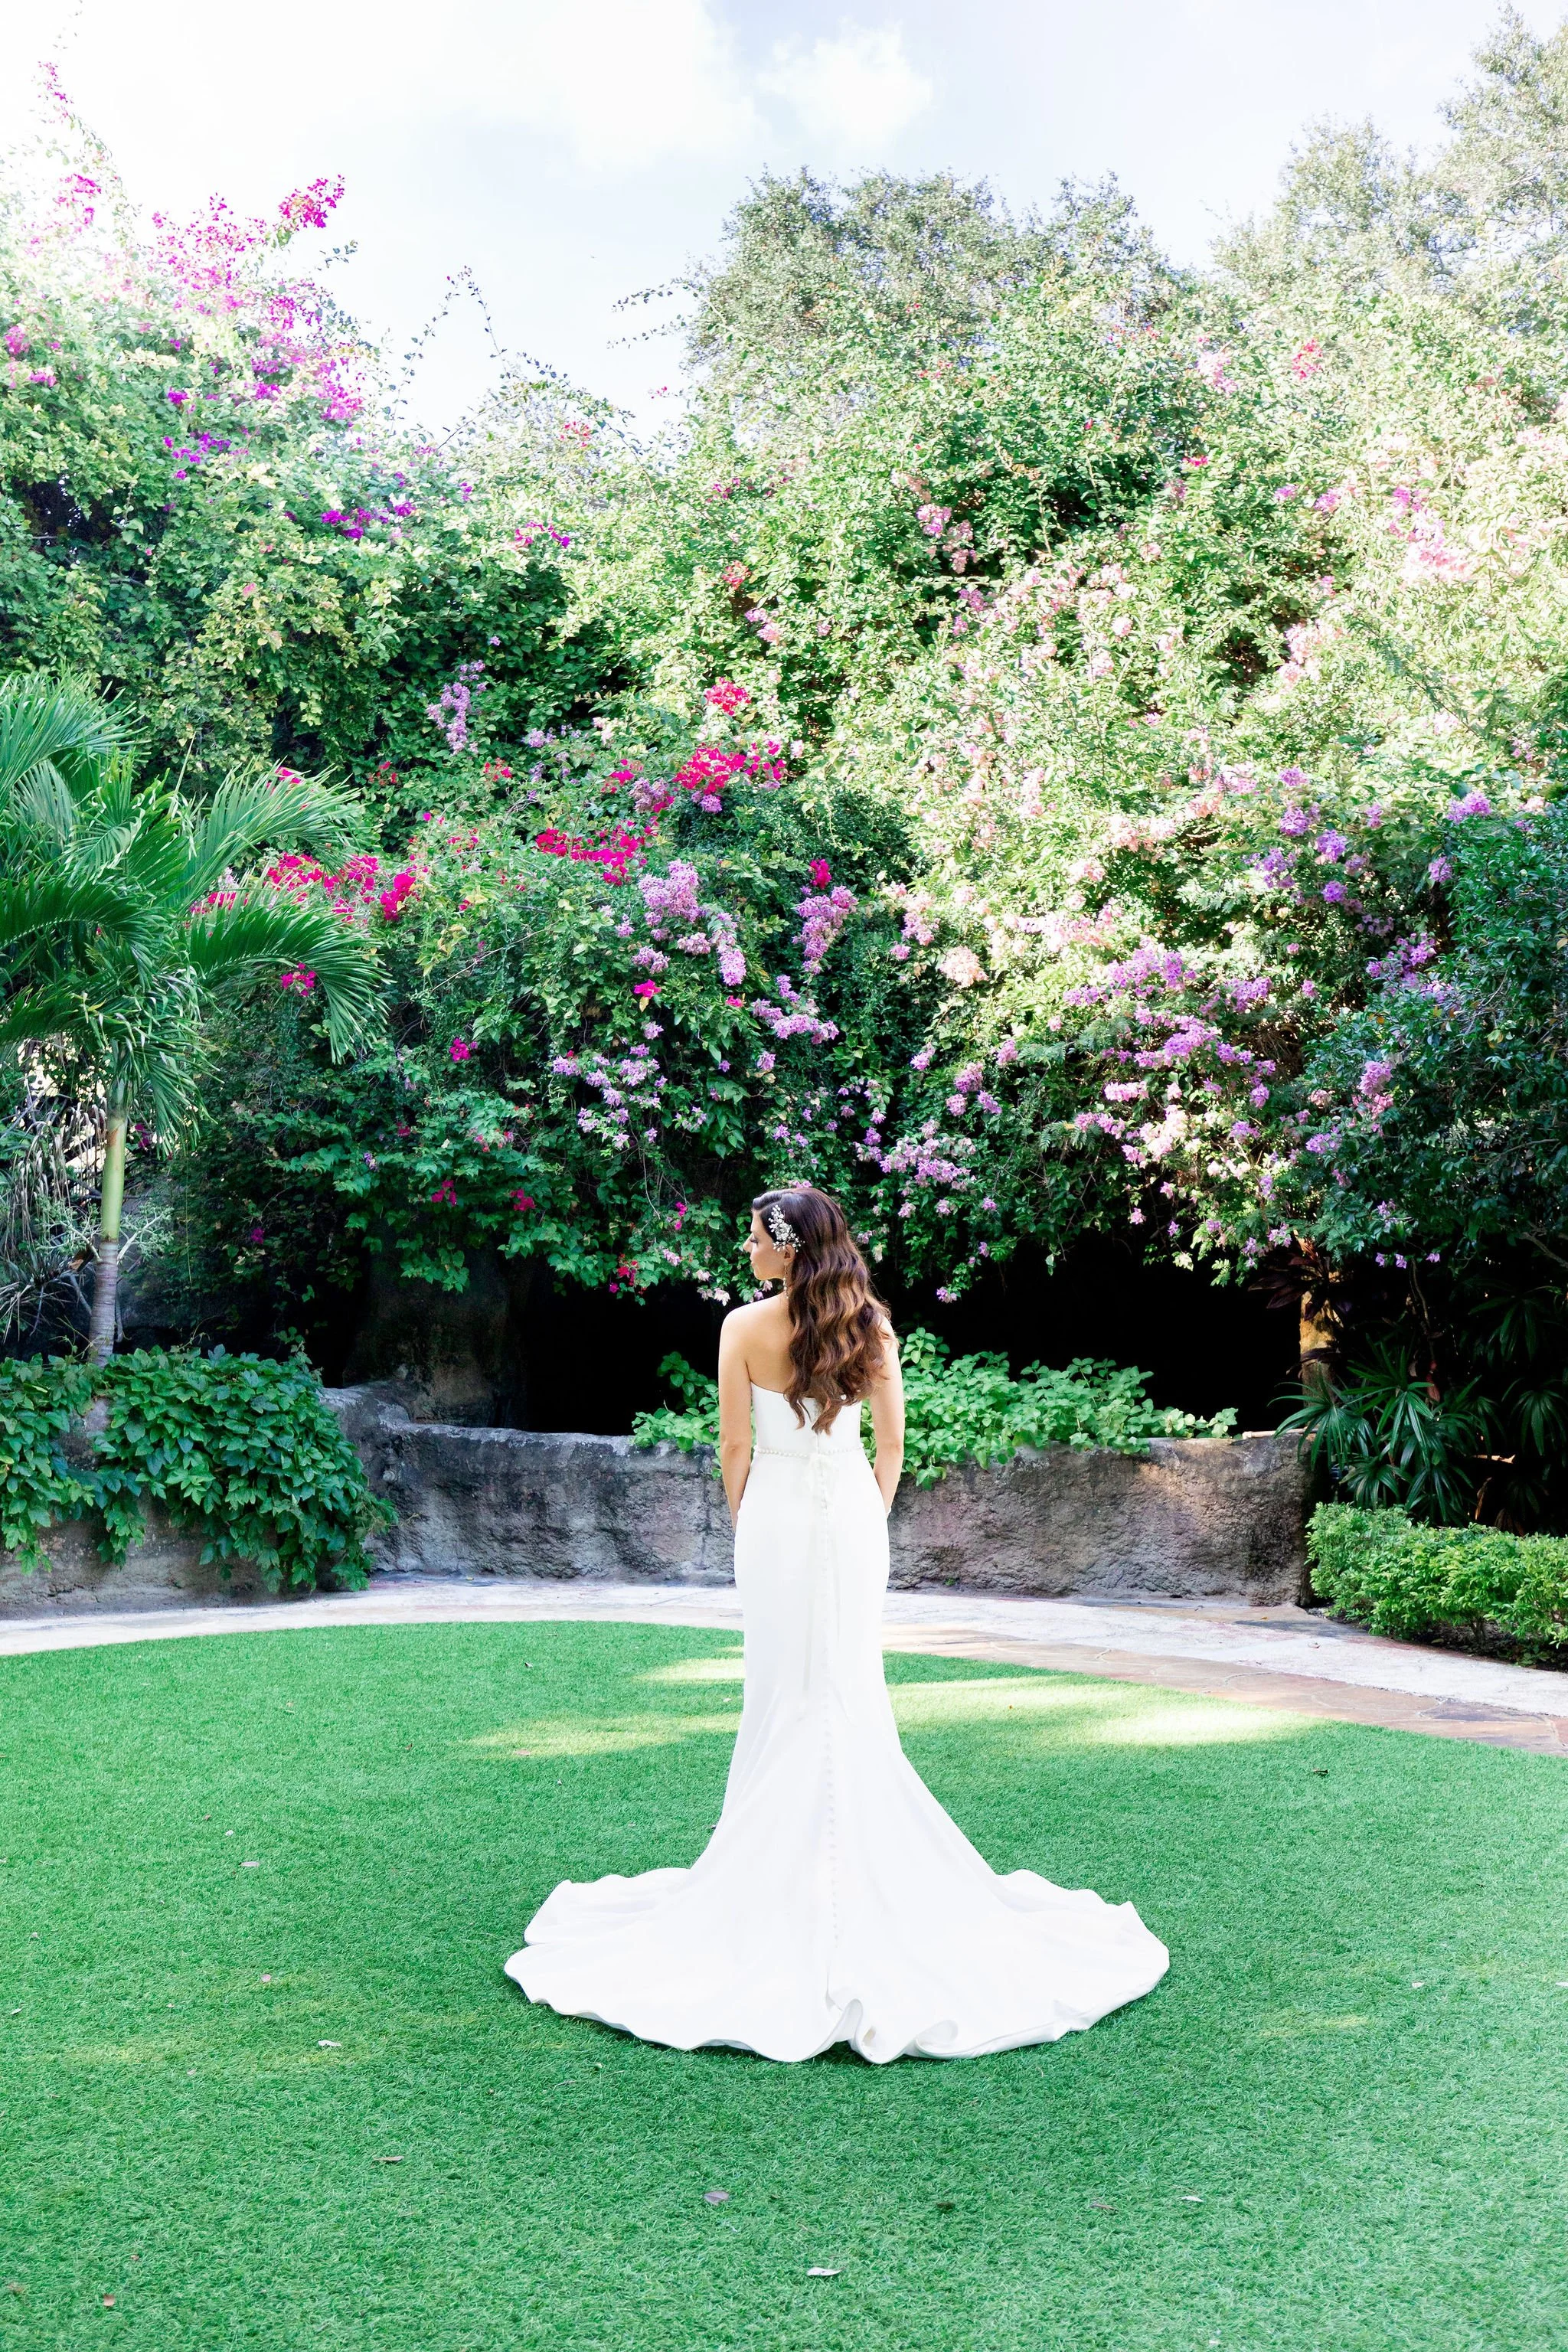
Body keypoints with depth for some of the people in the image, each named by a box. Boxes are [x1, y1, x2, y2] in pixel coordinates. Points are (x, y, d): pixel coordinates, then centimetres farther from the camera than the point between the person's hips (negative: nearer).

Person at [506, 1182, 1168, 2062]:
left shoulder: (746, 1327, -10)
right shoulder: (872, 1324, -1)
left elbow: (735, 1449, -5)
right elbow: (892, 1445, 4)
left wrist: (750, 1522, 9)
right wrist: (870, 1520, 14)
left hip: (778, 1513, -2)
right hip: (854, 1512, 3)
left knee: (784, 1693, 7)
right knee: (856, 1691, 10)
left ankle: (784, 1873, 15)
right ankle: (866, 1860, 16)